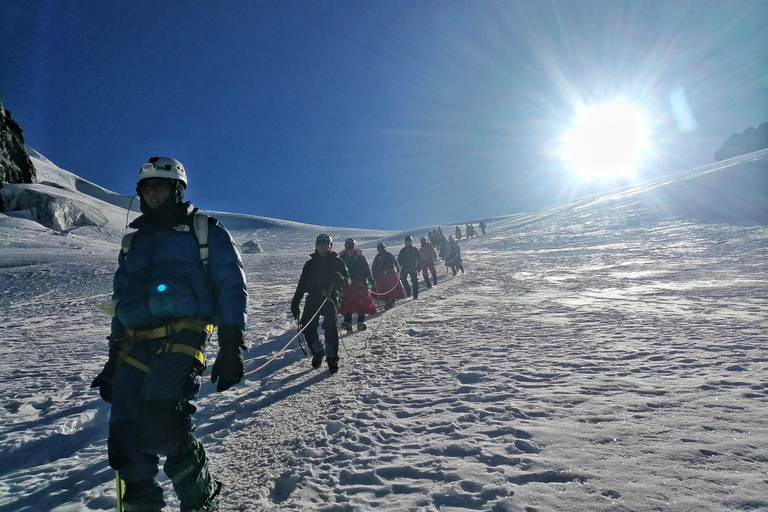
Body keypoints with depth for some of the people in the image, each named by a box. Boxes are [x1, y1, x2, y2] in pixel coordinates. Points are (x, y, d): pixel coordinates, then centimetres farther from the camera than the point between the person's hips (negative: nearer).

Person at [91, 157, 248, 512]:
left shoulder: (204, 231, 9)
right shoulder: (133, 243, 26)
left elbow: (231, 288, 1)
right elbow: (122, 302, 27)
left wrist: (231, 349, -9)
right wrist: (113, 361, 21)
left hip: (180, 339, -6)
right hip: (135, 347, 6)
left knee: (161, 424, -22)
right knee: (125, 439, -2)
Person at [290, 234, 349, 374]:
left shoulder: (337, 261, 7)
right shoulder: (310, 264, 15)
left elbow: (347, 279, 1)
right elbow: (302, 284, 16)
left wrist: (340, 279, -23)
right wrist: (295, 302, 11)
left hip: (331, 298, -3)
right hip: (313, 298, 3)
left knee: (330, 325, -16)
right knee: (307, 326, -5)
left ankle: (332, 357, -6)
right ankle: (317, 351, 17)